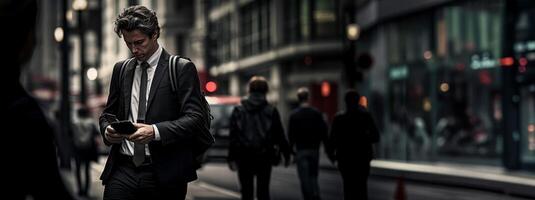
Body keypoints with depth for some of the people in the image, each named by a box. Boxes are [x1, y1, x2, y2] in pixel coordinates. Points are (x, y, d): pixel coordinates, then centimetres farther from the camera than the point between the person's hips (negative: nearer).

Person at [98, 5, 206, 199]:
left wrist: (155, 131, -23)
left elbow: (194, 117, -9)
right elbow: (108, 113, 20)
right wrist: (107, 130, -4)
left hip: (164, 176, -3)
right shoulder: (121, 69, 14)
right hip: (123, 171, 4)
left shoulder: (182, 69, -2)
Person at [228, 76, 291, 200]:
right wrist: (286, 155, 10)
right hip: (264, 157, 0)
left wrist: (231, 158, -1)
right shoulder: (271, 111, -1)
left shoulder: (238, 111, 1)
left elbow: (233, 137, -2)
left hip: (244, 158, 1)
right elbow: (280, 135, 1)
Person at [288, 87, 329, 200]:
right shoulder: (317, 113, 1)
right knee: (313, 176, 12)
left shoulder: (294, 115, -3)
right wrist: (328, 149, 7)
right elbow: (324, 133, 1)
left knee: (304, 178, 0)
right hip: (314, 149, 2)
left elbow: (291, 135, -3)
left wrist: (290, 150, 3)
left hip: (301, 150, -2)